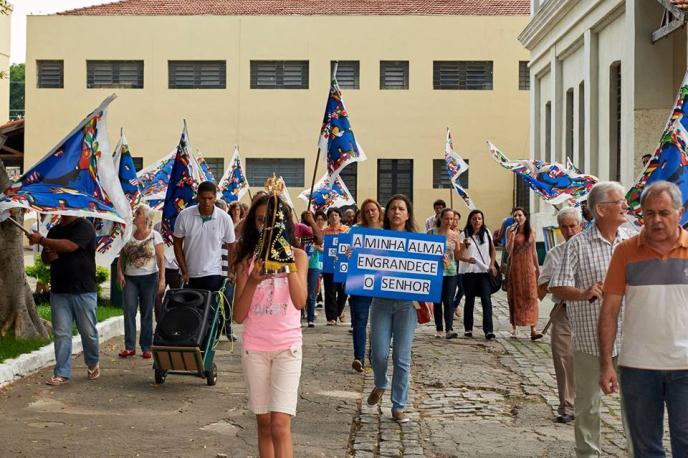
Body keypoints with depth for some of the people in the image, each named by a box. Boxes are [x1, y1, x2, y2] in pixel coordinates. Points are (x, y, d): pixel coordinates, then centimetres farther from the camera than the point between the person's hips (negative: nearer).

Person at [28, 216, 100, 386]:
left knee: (88, 332, 4)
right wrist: (48, 255, -6)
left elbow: (69, 246, -23)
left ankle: (93, 364, 27)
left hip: (83, 291, -5)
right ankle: (62, 373, 5)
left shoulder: (84, 227, -6)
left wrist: (41, 240, -17)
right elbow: (45, 258, 18)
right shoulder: (54, 230, 14)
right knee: (60, 333, 1)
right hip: (59, 291, 5)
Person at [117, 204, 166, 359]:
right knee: (129, 311, -6)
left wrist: (162, 279, -15)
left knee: (147, 313, 2)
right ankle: (129, 347, 0)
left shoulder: (154, 236, -1)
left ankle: (146, 348, 9)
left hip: (149, 277, -3)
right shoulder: (129, 235, 8)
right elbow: (122, 256, 11)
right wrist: (119, 273, -4)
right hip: (130, 278, 3)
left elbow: (161, 259, -6)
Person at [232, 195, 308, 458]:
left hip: (287, 347, -2)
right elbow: (238, 316, -2)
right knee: (264, 423, 9)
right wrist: (252, 281, -17)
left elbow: (300, 302, -16)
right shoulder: (247, 260, 4)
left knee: (280, 424, -12)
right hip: (254, 348, 3)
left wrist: (288, 261, -22)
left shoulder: (297, 255, 0)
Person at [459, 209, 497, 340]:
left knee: (486, 299, -10)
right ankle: (468, 328, 18)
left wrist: (492, 265, 3)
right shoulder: (464, 235, -1)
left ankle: (488, 330, -13)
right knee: (470, 300, 6)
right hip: (469, 271, -1)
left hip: (484, 271, 1)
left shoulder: (486, 233, 7)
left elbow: (493, 250, 15)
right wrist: (464, 245, -26)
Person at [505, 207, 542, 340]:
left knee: (531, 296, -5)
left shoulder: (531, 232, 6)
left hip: (528, 267, 1)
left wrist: (537, 267, 14)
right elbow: (509, 250, -9)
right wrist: (513, 234, -17)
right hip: (515, 267, -1)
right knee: (515, 296, 4)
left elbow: (533, 251, 13)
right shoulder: (510, 231, 0)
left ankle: (533, 330, -8)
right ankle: (514, 327, 13)